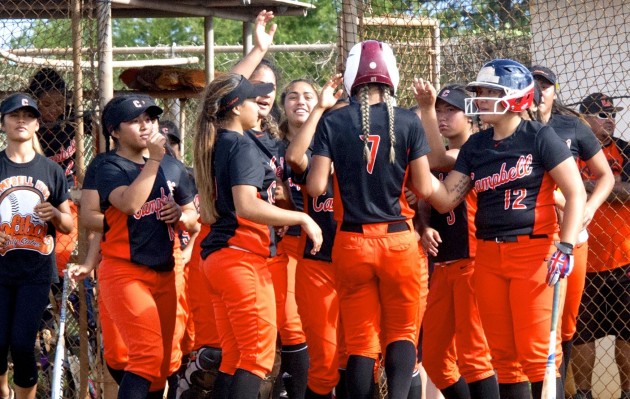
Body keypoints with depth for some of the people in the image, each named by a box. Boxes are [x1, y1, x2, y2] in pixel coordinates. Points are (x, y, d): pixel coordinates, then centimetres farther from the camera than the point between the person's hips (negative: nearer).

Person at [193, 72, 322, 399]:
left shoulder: (214, 146, 15)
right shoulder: (242, 146, -11)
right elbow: (246, 206, -25)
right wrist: (301, 218, -19)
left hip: (216, 257, 9)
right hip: (242, 258, -9)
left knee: (234, 358, 11)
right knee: (259, 356, -8)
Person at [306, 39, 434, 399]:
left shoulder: (333, 122, -3)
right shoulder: (408, 122, -4)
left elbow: (316, 187, -6)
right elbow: (424, 189, -4)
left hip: (352, 241, 1)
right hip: (398, 239, 0)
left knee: (361, 339, 10)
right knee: (402, 331, 10)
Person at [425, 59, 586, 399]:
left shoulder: (539, 138, -5)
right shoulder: (476, 146, 12)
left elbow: (576, 193, -7)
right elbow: (445, 200, 11)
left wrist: (565, 248, -16)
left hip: (534, 252, -6)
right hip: (489, 256, 6)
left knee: (537, 352, -8)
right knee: (503, 355, 9)